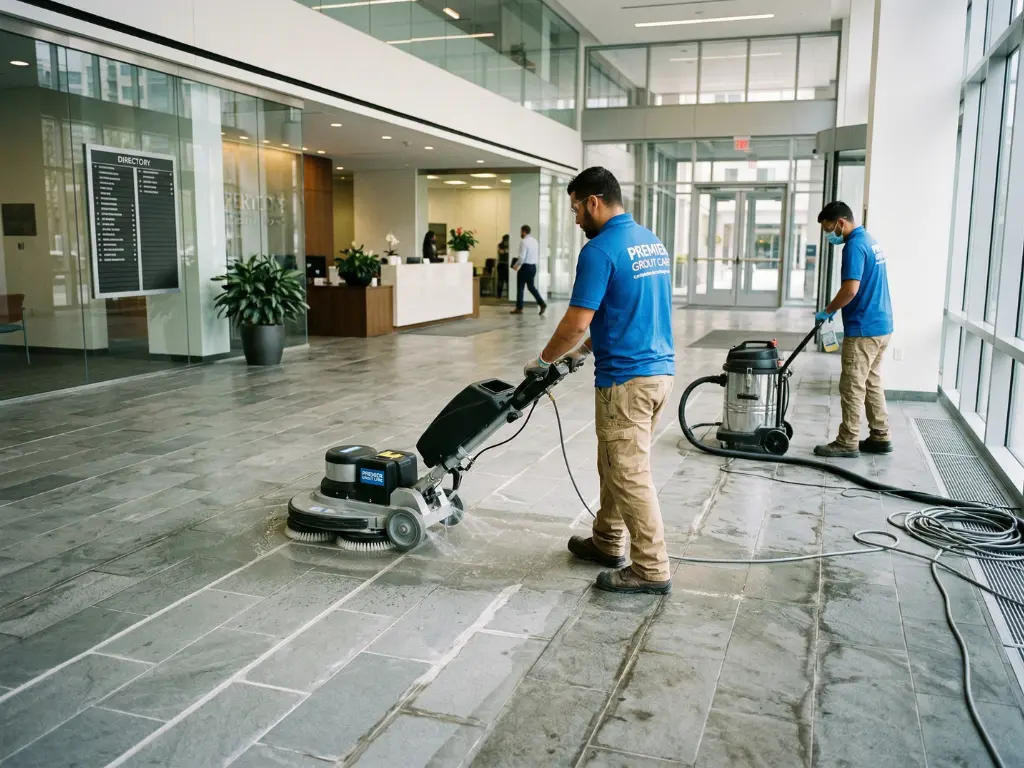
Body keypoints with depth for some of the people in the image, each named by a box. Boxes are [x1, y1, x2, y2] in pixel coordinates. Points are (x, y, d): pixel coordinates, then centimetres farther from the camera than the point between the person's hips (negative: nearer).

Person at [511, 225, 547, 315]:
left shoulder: (524, 242, -16)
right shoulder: (535, 241, 10)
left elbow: (522, 257, -20)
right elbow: (538, 256, 15)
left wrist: (516, 265, -6)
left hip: (525, 267, -8)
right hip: (533, 266, 8)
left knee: (520, 287, 3)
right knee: (531, 286, 17)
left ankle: (519, 308, 9)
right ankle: (542, 304, 5)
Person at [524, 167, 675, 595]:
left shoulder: (601, 249, -16)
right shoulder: (653, 242, 13)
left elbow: (576, 323, -17)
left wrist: (543, 360, 1)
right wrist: (585, 350, 25)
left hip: (627, 378, -9)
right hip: (660, 369, 10)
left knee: (630, 475, 0)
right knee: (616, 465, 20)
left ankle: (651, 570, 8)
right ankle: (608, 543, 33)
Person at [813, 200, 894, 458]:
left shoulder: (855, 245, -18)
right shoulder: (869, 240, 15)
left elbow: (851, 289, -26)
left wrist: (827, 311, -11)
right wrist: (834, 309, 22)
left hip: (863, 329, -10)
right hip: (881, 325, 10)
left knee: (853, 388, -3)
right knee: (872, 384, 16)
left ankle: (847, 443, 4)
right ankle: (880, 437, 22)